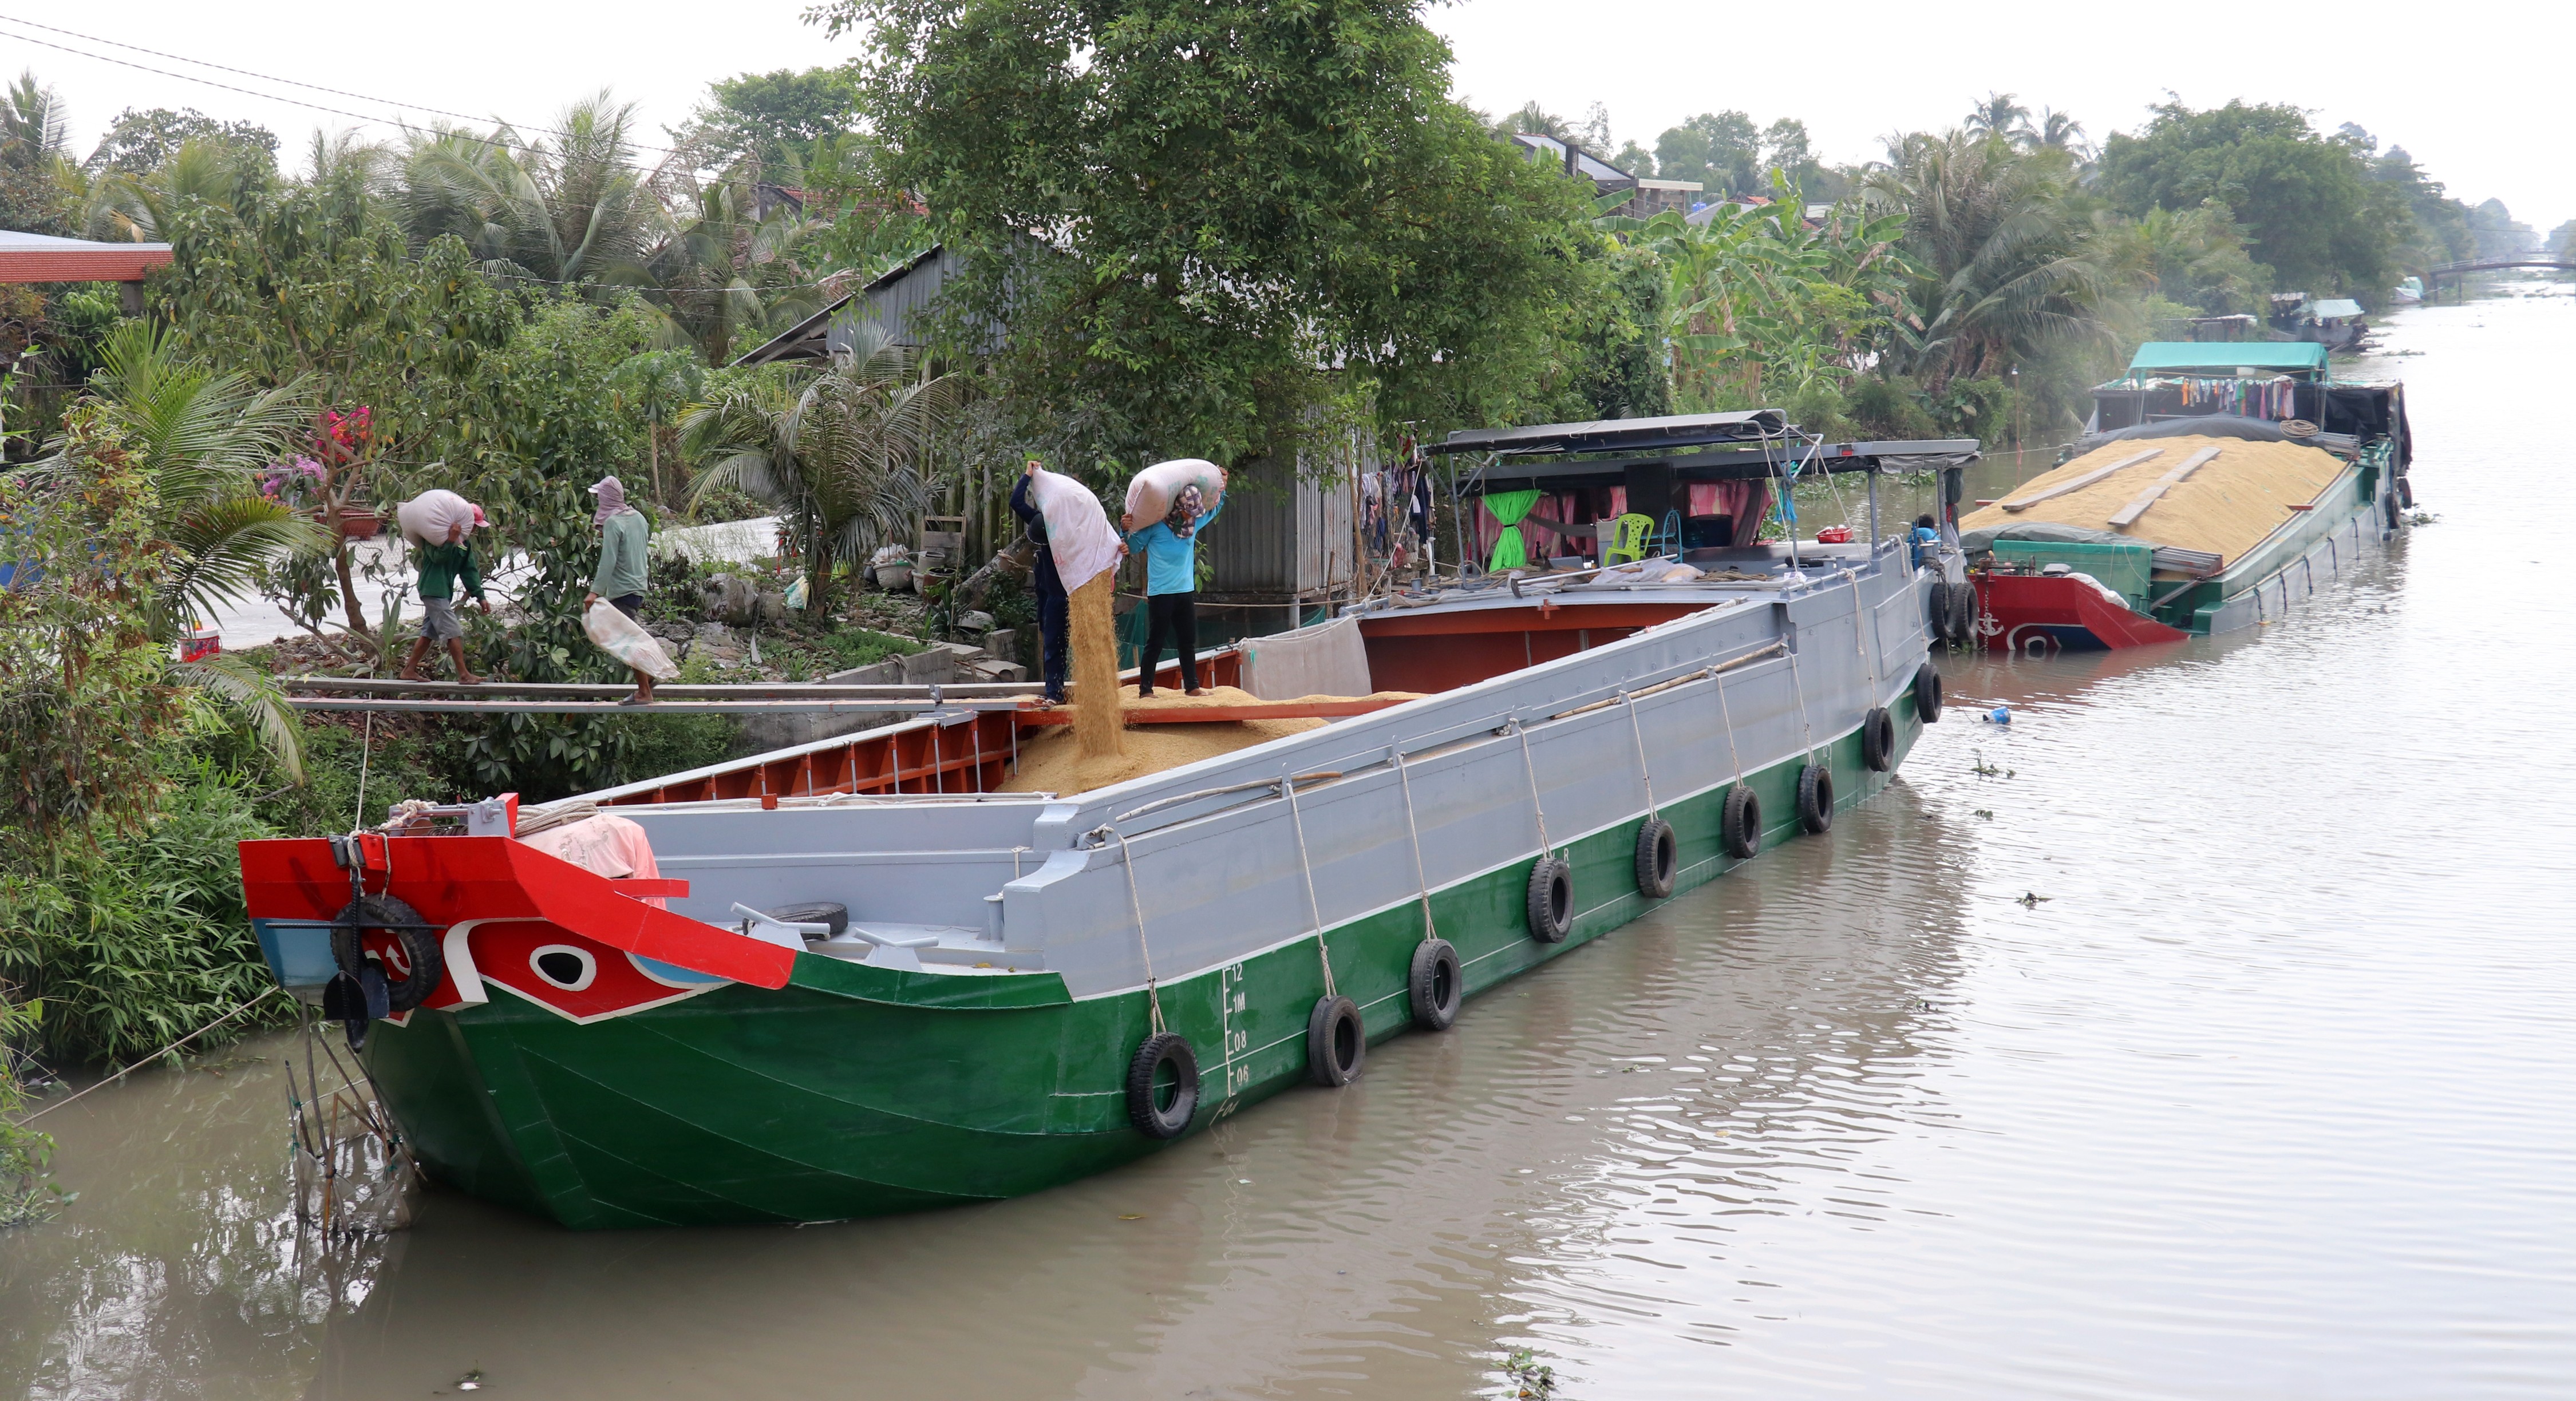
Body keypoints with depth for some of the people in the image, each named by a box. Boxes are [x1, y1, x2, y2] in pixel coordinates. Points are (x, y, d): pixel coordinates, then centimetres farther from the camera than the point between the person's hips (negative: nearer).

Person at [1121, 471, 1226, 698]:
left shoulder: (1194, 523, 7)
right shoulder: (1155, 524, -12)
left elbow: (1214, 510, 27)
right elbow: (1134, 546, -5)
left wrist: (1221, 489, 19)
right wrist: (1126, 530, -23)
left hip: (1186, 591, 6)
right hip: (1160, 593, -6)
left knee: (1188, 642, 13)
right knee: (1155, 643, -4)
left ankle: (1192, 686, 22)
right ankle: (1145, 690, 0)